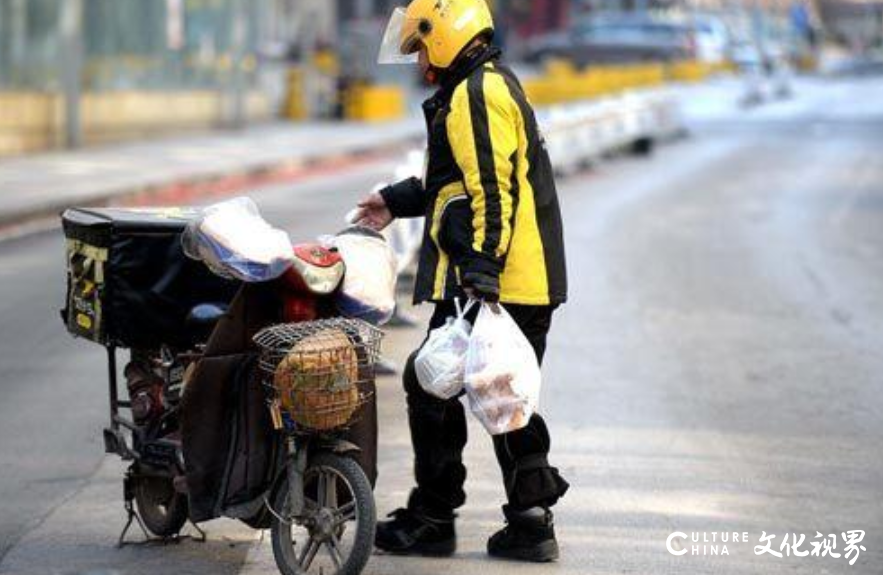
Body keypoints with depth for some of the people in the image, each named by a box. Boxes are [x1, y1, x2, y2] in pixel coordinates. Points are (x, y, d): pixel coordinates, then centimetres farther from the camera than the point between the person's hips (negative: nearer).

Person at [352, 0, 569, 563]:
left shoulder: (474, 95, -13)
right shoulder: (496, 85, 20)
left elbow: (492, 191, -22)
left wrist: (481, 272, -26)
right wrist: (398, 201, 33)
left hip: (489, 282, -10)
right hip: (532, 282, 10)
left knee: (432, 387, 0)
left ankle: (432, 520, 6)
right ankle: (531, 521, 11)